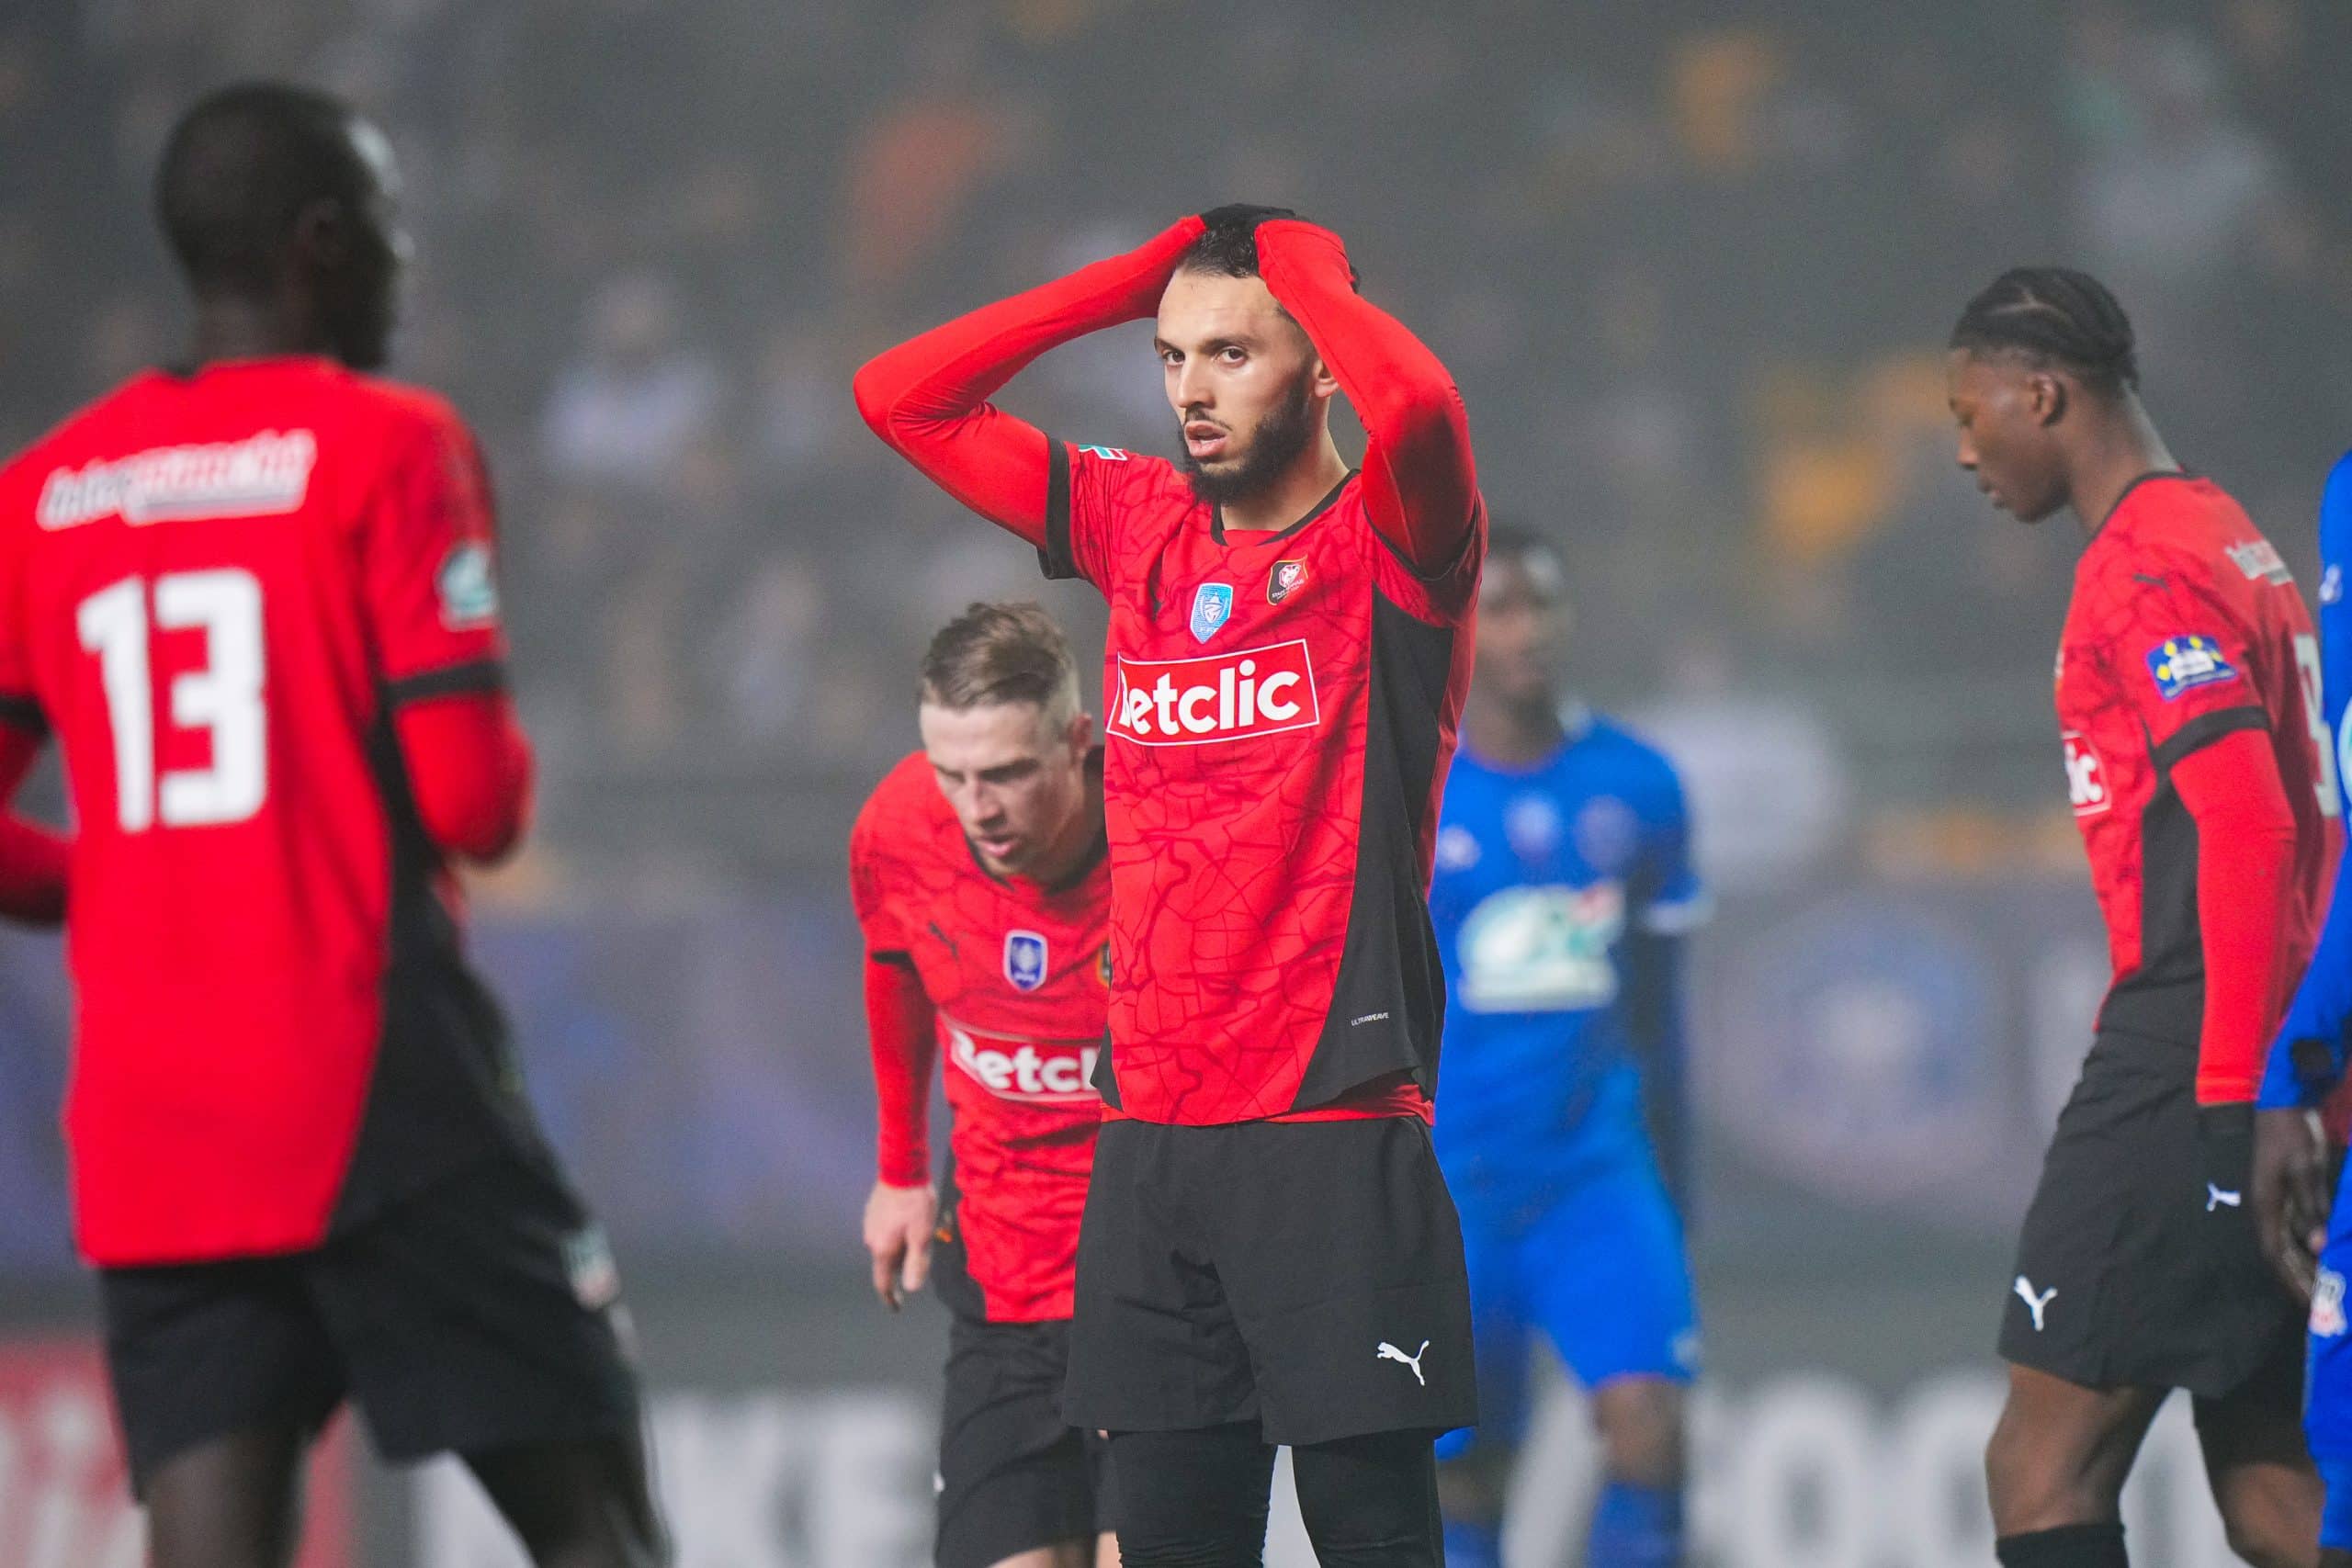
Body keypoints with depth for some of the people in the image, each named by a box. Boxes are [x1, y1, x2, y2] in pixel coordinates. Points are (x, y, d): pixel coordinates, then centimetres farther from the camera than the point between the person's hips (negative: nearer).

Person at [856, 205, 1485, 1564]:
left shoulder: (1389, 545, -4)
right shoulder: (1139, 526, 12)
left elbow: (1416, 405, -26)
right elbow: (901, 399, 16)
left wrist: (1304, 268, -7)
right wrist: (1142, 278, 10)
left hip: (1335, 1139, -5)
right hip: (1151, 1141, 5)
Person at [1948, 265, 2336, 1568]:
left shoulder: (2146, 566, -10)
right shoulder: (2233, 546, 20)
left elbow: (2246, 825, -20)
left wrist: (2236, 1094, -23)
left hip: (2188, 1067, -10)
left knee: (2042, 1462, -9)